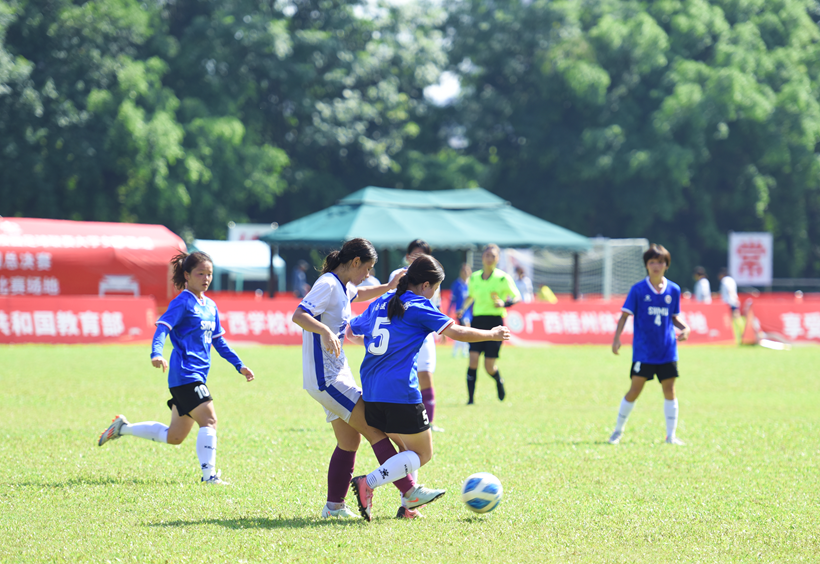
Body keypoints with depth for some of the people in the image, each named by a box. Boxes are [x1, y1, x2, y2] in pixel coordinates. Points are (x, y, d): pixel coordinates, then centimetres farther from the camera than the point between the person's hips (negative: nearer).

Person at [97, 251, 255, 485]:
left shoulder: (210, 306, 17)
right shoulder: (182, 303, -8)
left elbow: (218, 342, 25)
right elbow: (163, 327, -20)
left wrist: (239, 365, 22)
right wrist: (156, 353, -37)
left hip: (197, 376, 9)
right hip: (185, 375, -9)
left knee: (174, 437, 15)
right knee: (209, 421, -17)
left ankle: (123, 427, 28)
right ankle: (208, 475, -17)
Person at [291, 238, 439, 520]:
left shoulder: (343, 287, 14)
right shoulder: (328, 285, -16)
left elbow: (361, 294, 38)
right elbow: (298, 315, -29)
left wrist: (388, 287, 23)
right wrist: (325, 331, -44)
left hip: (336, 374, 11)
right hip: (326, 378, -11)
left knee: (350, 441, 12)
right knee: (375, 430, -11)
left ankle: (334, 506, 17)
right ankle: (409, 493, -11)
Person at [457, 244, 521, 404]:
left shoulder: (503, 278, -4)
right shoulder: (474, 278, 9)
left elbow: (517, 297, -3)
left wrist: (504, 303, -22)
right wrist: (463, 309, 9)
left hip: (494, 321, -3)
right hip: (477, 321, 3)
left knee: (489, 367, -2)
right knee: (473, 359, -14)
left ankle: (499, 381, 33)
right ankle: (471, 398, -9)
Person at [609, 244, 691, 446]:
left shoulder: (673, 290, 5)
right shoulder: (638, 290, -4)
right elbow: (625, 314, -3)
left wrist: (684, 328, -4)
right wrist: (617, 338, -14)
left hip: (667, 351, 3)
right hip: (643, 351, -3)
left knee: (669, 390, 0)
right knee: (635, 390, -4)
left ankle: (671, 435, 8)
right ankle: (618, 431, 10)